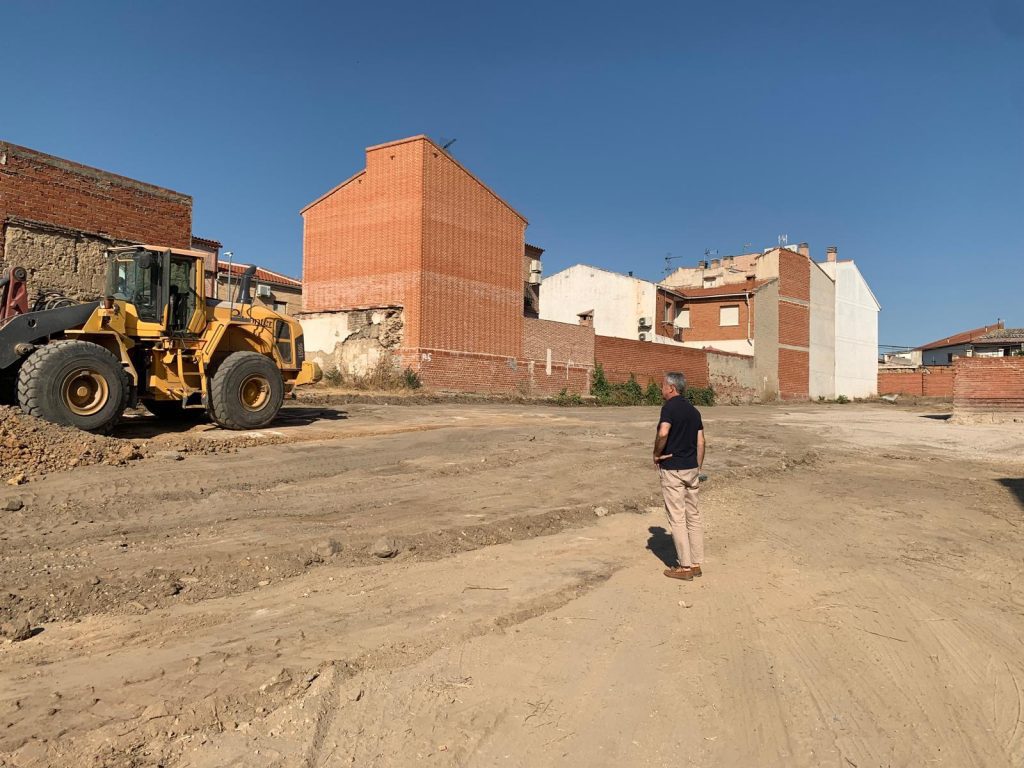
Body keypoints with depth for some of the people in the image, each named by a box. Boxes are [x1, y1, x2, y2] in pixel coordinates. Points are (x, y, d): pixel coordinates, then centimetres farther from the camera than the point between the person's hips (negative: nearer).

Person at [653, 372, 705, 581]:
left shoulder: (669, 407, -13)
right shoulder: (693, 410, 10)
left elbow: (663, 433, -31)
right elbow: (700, 442, 10)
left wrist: (656, 454, -14)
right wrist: (698, 469, 15)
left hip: (672, 469, -8)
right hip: (692, 468, 8)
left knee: (677, 518, -1)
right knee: (693, 515, 12)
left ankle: (685, 567, 4)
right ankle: (696, 563, 19)